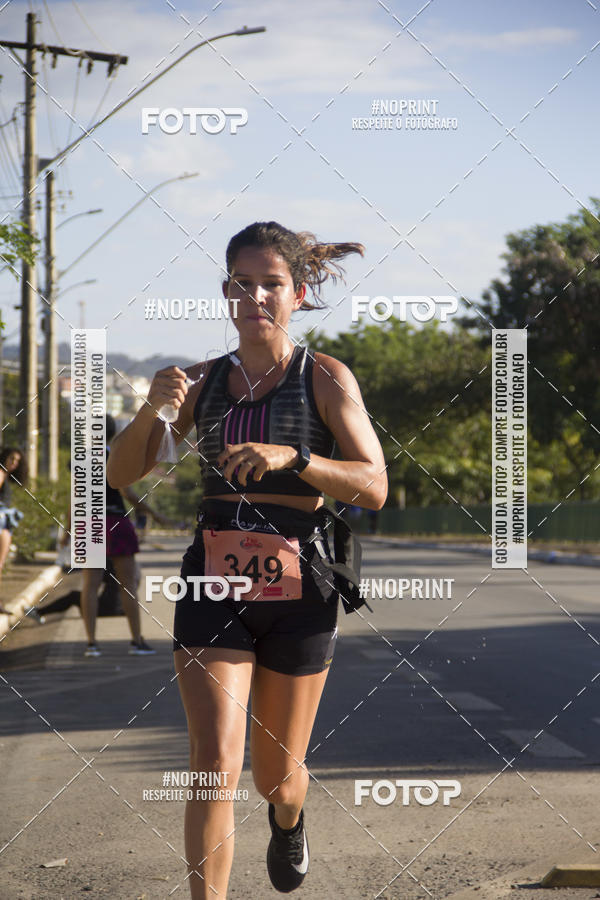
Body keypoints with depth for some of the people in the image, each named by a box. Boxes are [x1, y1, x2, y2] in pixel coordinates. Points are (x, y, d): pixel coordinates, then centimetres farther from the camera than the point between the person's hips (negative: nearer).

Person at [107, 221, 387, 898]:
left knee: (276, 778, 13)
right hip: (213, 585, 1)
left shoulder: (325, 378, -1)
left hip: (297, 590, -1)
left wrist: (290, 457, -25)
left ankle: (289, 820, 50)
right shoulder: (204, 380, 8)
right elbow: (121, 474, 5)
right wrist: (152, 409, -15)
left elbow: (374, 487, -10)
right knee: (215, 764, -16)